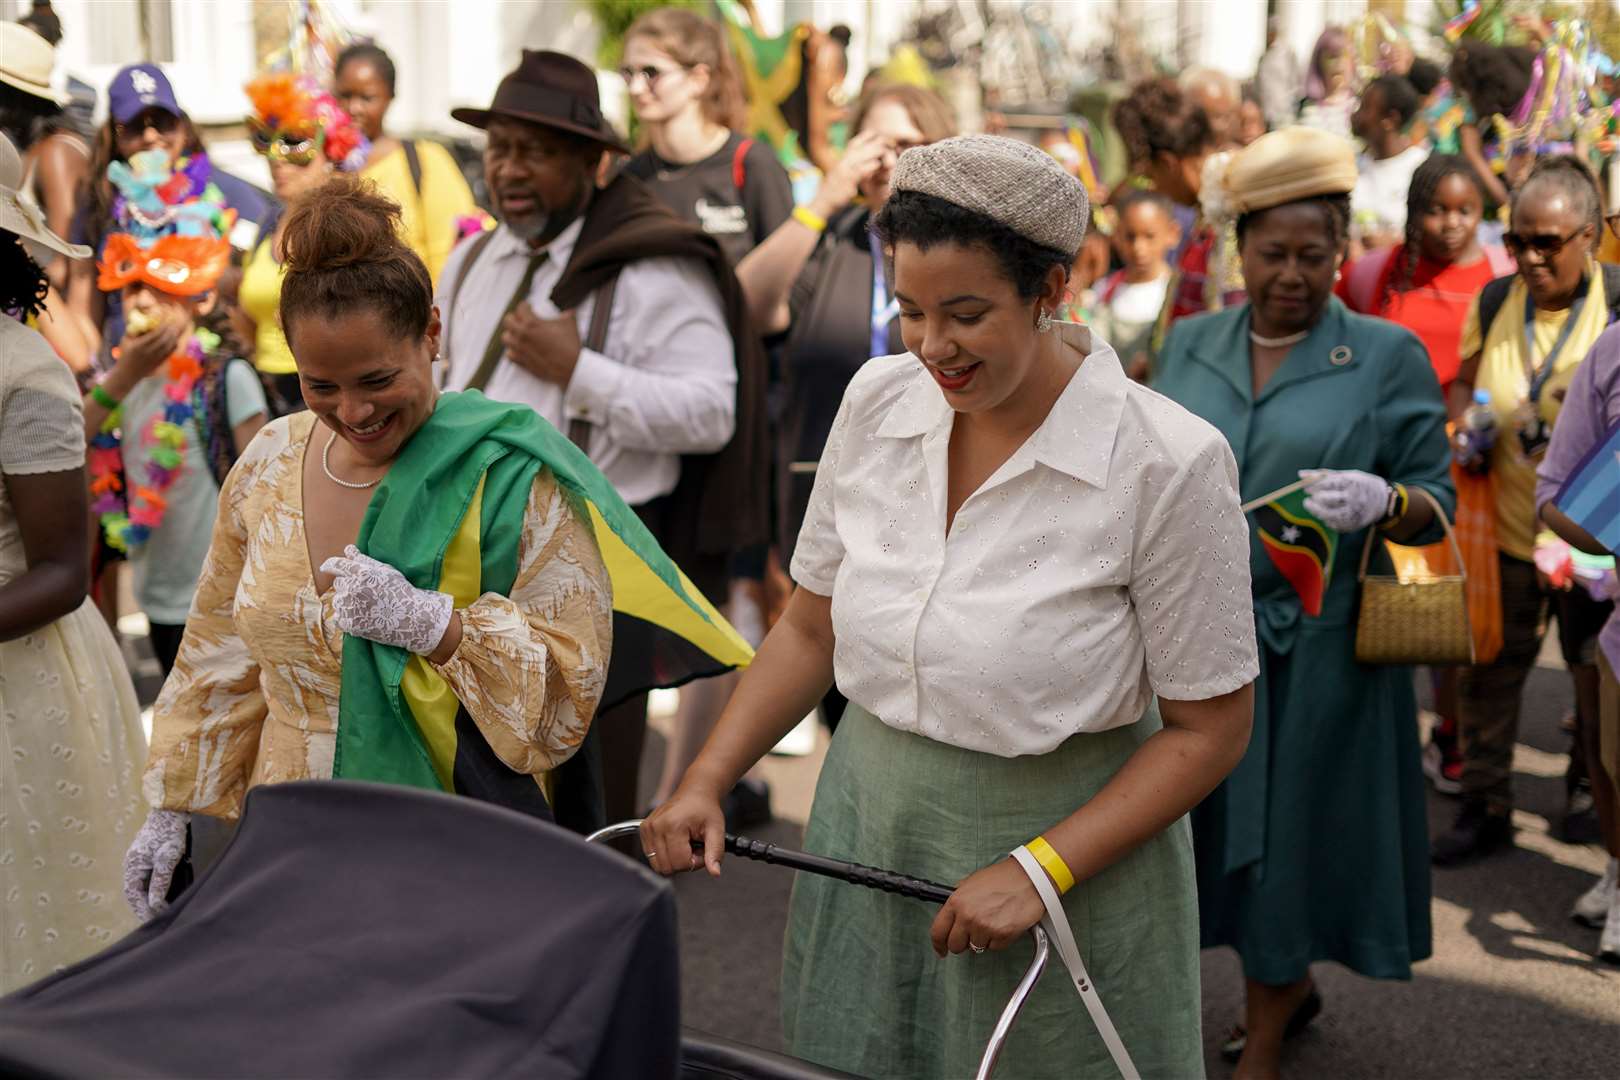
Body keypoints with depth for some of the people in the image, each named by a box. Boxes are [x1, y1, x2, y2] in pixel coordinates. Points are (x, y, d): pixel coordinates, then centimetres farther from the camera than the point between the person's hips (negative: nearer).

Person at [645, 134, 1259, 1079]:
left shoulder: (1168, 463, -19)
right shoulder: (879, 401, -4)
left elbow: (1208, 727, -12)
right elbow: (812, 626, 7)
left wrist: (1041, 870, -20)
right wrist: (708, 782, -4)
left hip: (1072, 843, -4)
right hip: (865, 825, 4)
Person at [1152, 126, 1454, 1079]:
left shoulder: (1389, 357, -3)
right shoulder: (1189, 346, 8)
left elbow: (1436, 500, -3)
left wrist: (1380, 502, -24)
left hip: (1314, 643, -3)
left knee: (1288, 829, 4)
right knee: (1218, 819, 10)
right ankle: (1294, 987, 35)